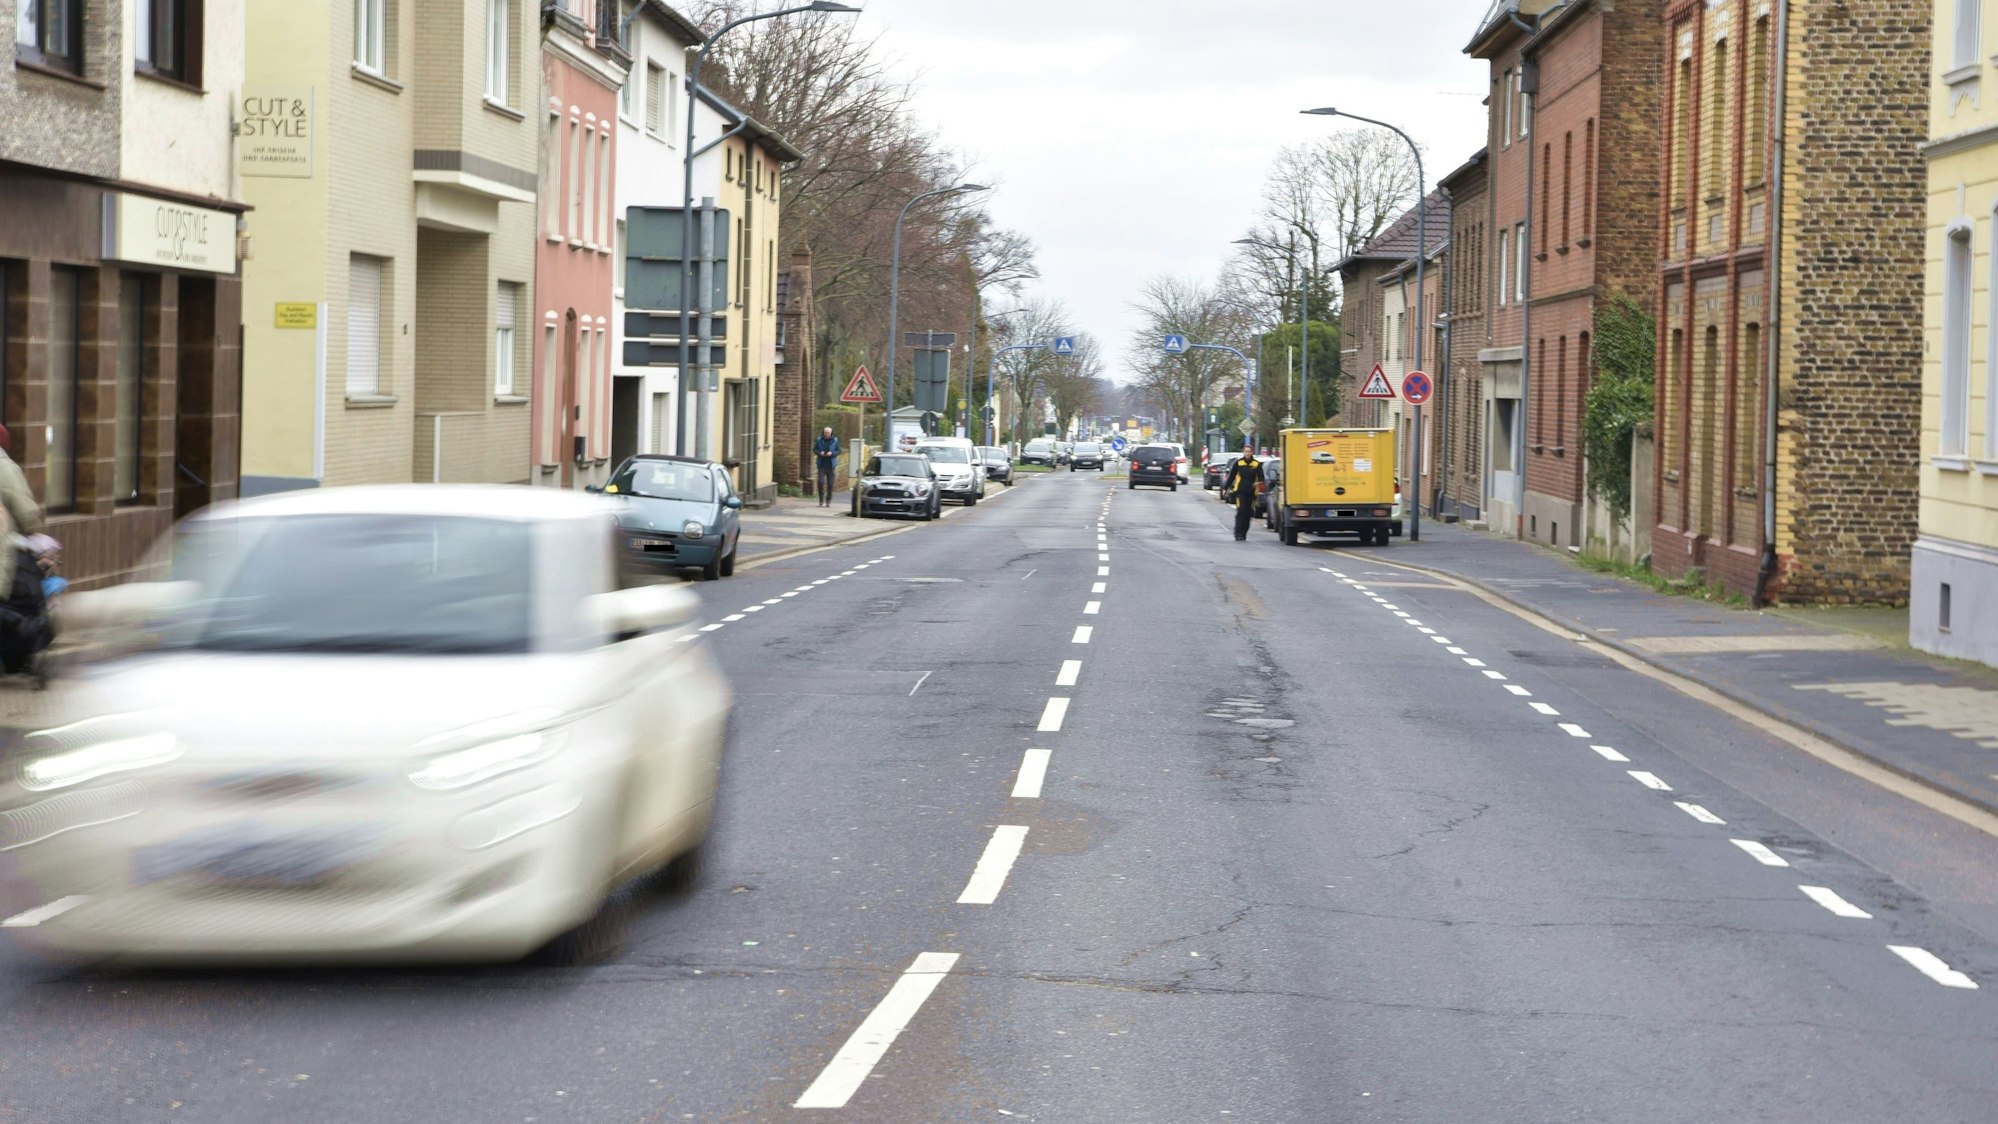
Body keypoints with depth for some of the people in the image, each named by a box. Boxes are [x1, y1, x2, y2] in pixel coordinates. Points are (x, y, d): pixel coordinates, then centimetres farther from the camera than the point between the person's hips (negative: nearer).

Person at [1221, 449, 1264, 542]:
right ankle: (1238, 534, -12)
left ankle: (1243, 534, 16)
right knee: (1240, 512, -13)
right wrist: (1225, 488, 9)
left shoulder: (1257, 464, 6)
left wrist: (1259, 482, -21)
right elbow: (1231, 476, 10)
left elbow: (1261, 477, 2)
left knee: (1248, 514, 4)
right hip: (1240, 492, -2)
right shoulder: (1238, 463, 5)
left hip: (1251, 492, 2)